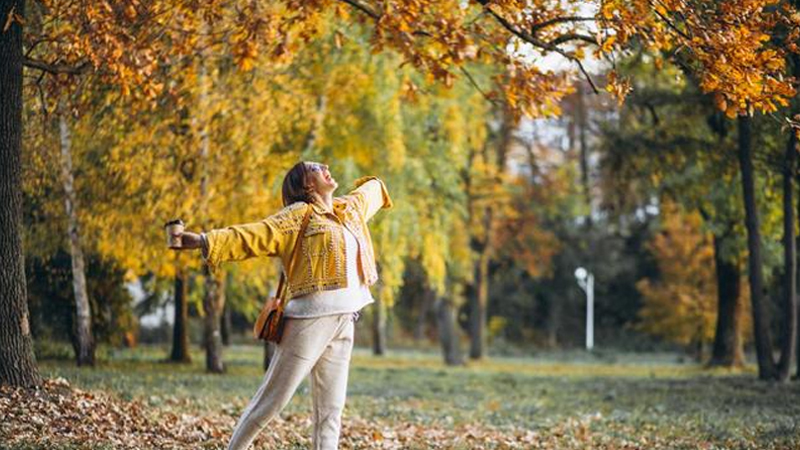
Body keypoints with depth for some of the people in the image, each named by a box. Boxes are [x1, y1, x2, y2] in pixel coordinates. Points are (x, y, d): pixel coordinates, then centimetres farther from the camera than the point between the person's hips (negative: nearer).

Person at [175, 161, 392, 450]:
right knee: (272, 399, -3)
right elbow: (253, 236, -13)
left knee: (330, 411, 6)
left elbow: (367, 193, 40)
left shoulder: (349, 209, 17)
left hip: (343, 325, 7)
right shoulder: (299, 215, -3)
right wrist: (206, 241, -26)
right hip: (310, 319, -7)